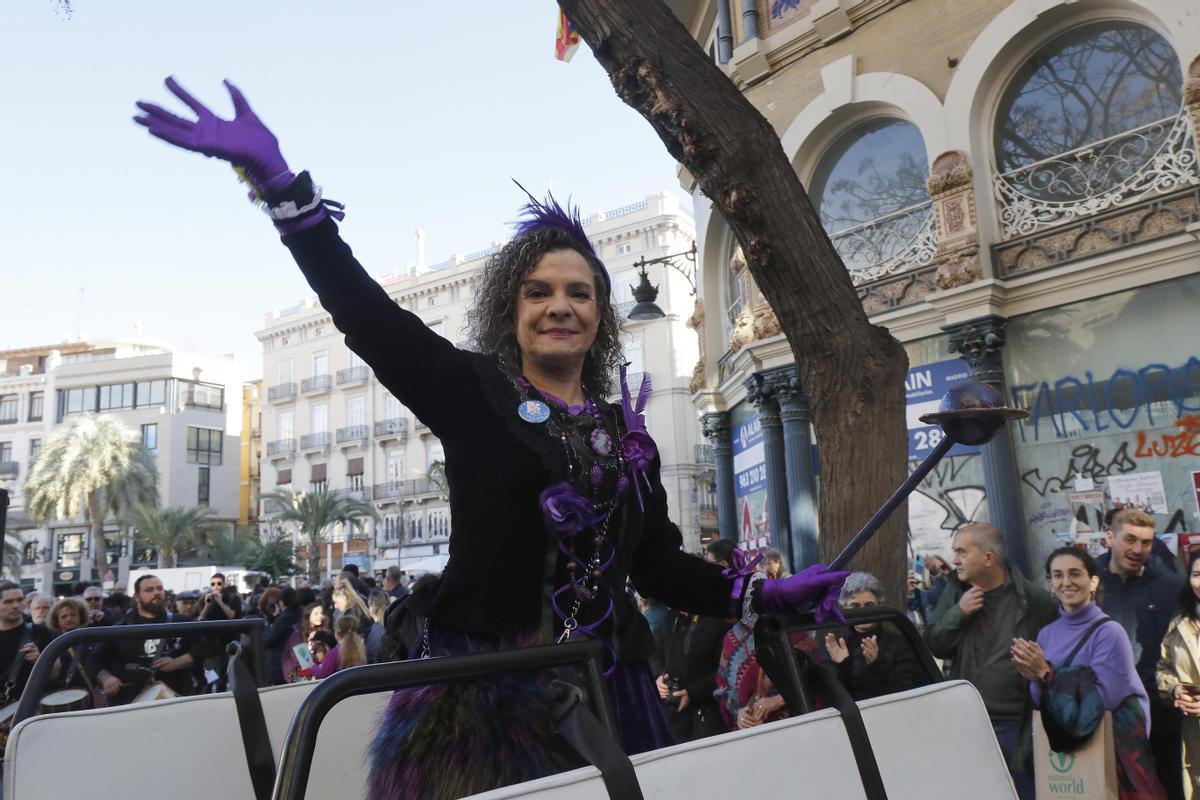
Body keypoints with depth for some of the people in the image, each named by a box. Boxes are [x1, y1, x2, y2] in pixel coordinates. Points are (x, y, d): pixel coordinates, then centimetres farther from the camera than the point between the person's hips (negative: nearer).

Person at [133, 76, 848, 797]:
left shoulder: (627, 433, 10)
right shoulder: (472, 392, 0)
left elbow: (659, 566, 11)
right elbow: (366, 312, -11)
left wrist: (764, 596, 1)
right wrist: (279, 181, -18)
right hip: (483, 697, -3)